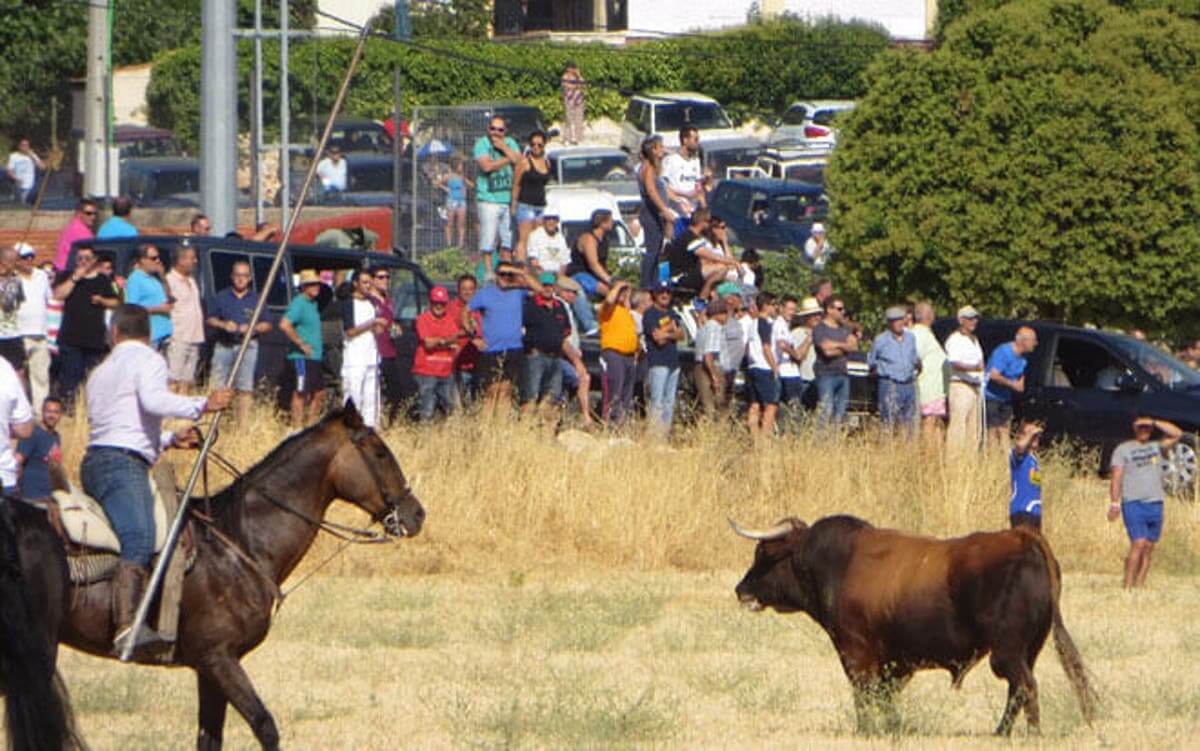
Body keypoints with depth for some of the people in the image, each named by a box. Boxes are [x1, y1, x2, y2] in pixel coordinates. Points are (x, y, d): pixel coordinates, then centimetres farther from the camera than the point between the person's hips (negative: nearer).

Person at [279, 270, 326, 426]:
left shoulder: (313, 303, 16)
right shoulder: (299, 303, -13)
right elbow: (284, 324, -27)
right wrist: (301, 344, -22)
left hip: (314, 357, 10)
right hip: (302, 357, -10)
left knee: (319, 393, 13)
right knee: (301, 393, -7)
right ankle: (297, 427, -4)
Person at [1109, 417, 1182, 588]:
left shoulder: (1157, 448, 17)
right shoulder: (1122, 449, 8)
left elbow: (1177, 434, 5)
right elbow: (1116, 478, 2)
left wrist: (1154, 422, 1)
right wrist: (1114, 503, -8)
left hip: (1155, 504, 4)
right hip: (1133, 503, -4)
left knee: (1149, 548, 1)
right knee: (1139, 543, -16)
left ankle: (1139, 586, 4)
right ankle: (1127, 586, -14)